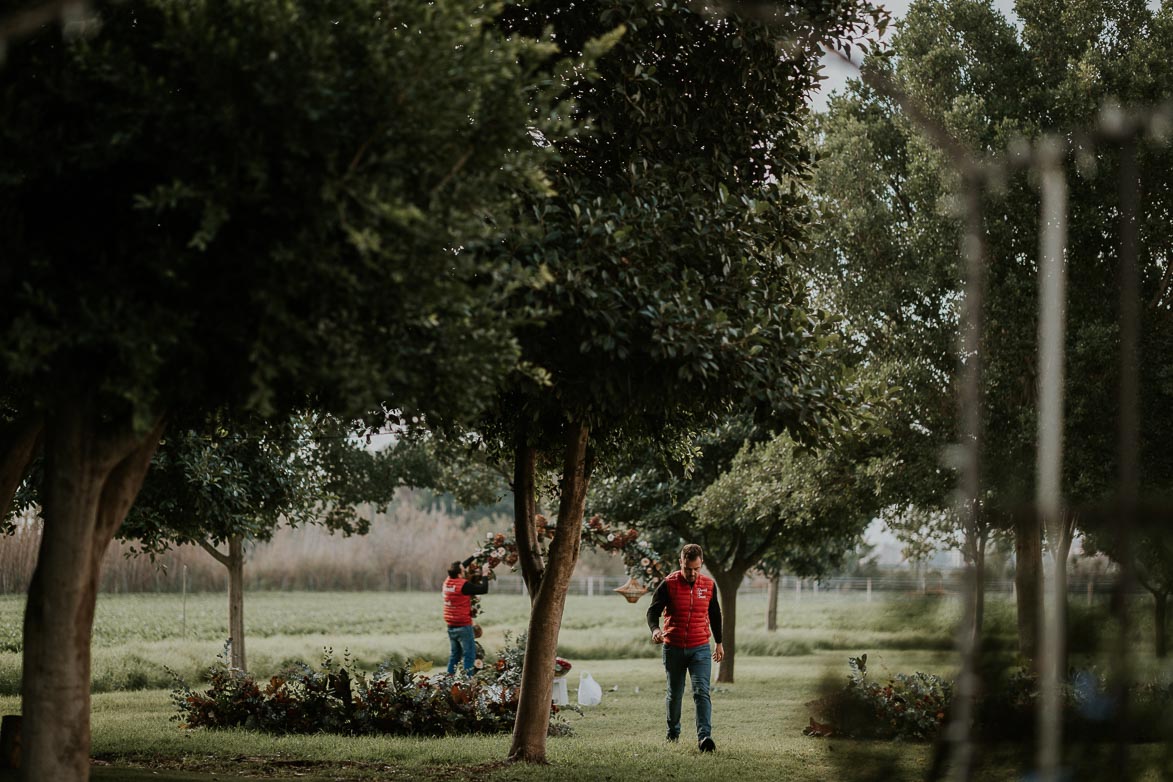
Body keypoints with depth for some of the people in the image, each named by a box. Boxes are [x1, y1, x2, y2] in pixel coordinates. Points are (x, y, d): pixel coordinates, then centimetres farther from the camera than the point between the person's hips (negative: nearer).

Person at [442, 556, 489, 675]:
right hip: (463, 626, -8)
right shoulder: (463, 585, -19)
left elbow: (461, 567, 20)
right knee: (469, 656, -4)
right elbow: (483, 589, -15)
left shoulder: (447, 582, 4)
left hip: (451, 627, 8)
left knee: (454, 655, 17)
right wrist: (485, 575, -1)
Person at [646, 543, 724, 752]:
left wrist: (719, 642, 23)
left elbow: (714, 614, 16)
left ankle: (704, 736, -25)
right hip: (673, 648, 0)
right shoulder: (668, 584, -7)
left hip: (700, 648, 0)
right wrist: (655, 629, -30)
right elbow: (653, 611, -9)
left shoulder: (709, 585, 2)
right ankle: (673, 733, 32)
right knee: (674, 694, 12)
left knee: (702, 692, -15)